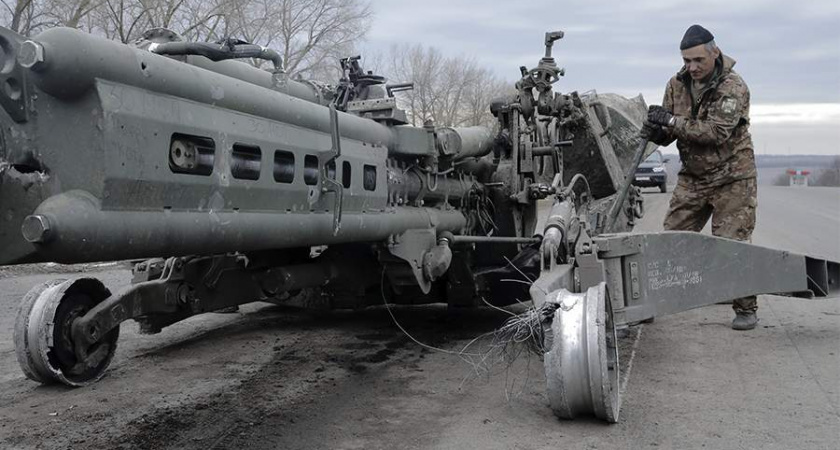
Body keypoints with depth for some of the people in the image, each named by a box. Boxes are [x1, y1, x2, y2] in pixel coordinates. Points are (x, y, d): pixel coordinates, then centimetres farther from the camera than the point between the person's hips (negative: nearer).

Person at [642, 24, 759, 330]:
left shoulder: (733, 87, -16)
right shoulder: (677, 84, 1)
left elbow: (716, 132, -27)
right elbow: (669, 132, 4)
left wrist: (672, 121, -29)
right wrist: (655, 131, -20)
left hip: (731, 177, -5)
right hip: (692, 176, 5)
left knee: (732, 243, -4)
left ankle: (746, 308, 9)